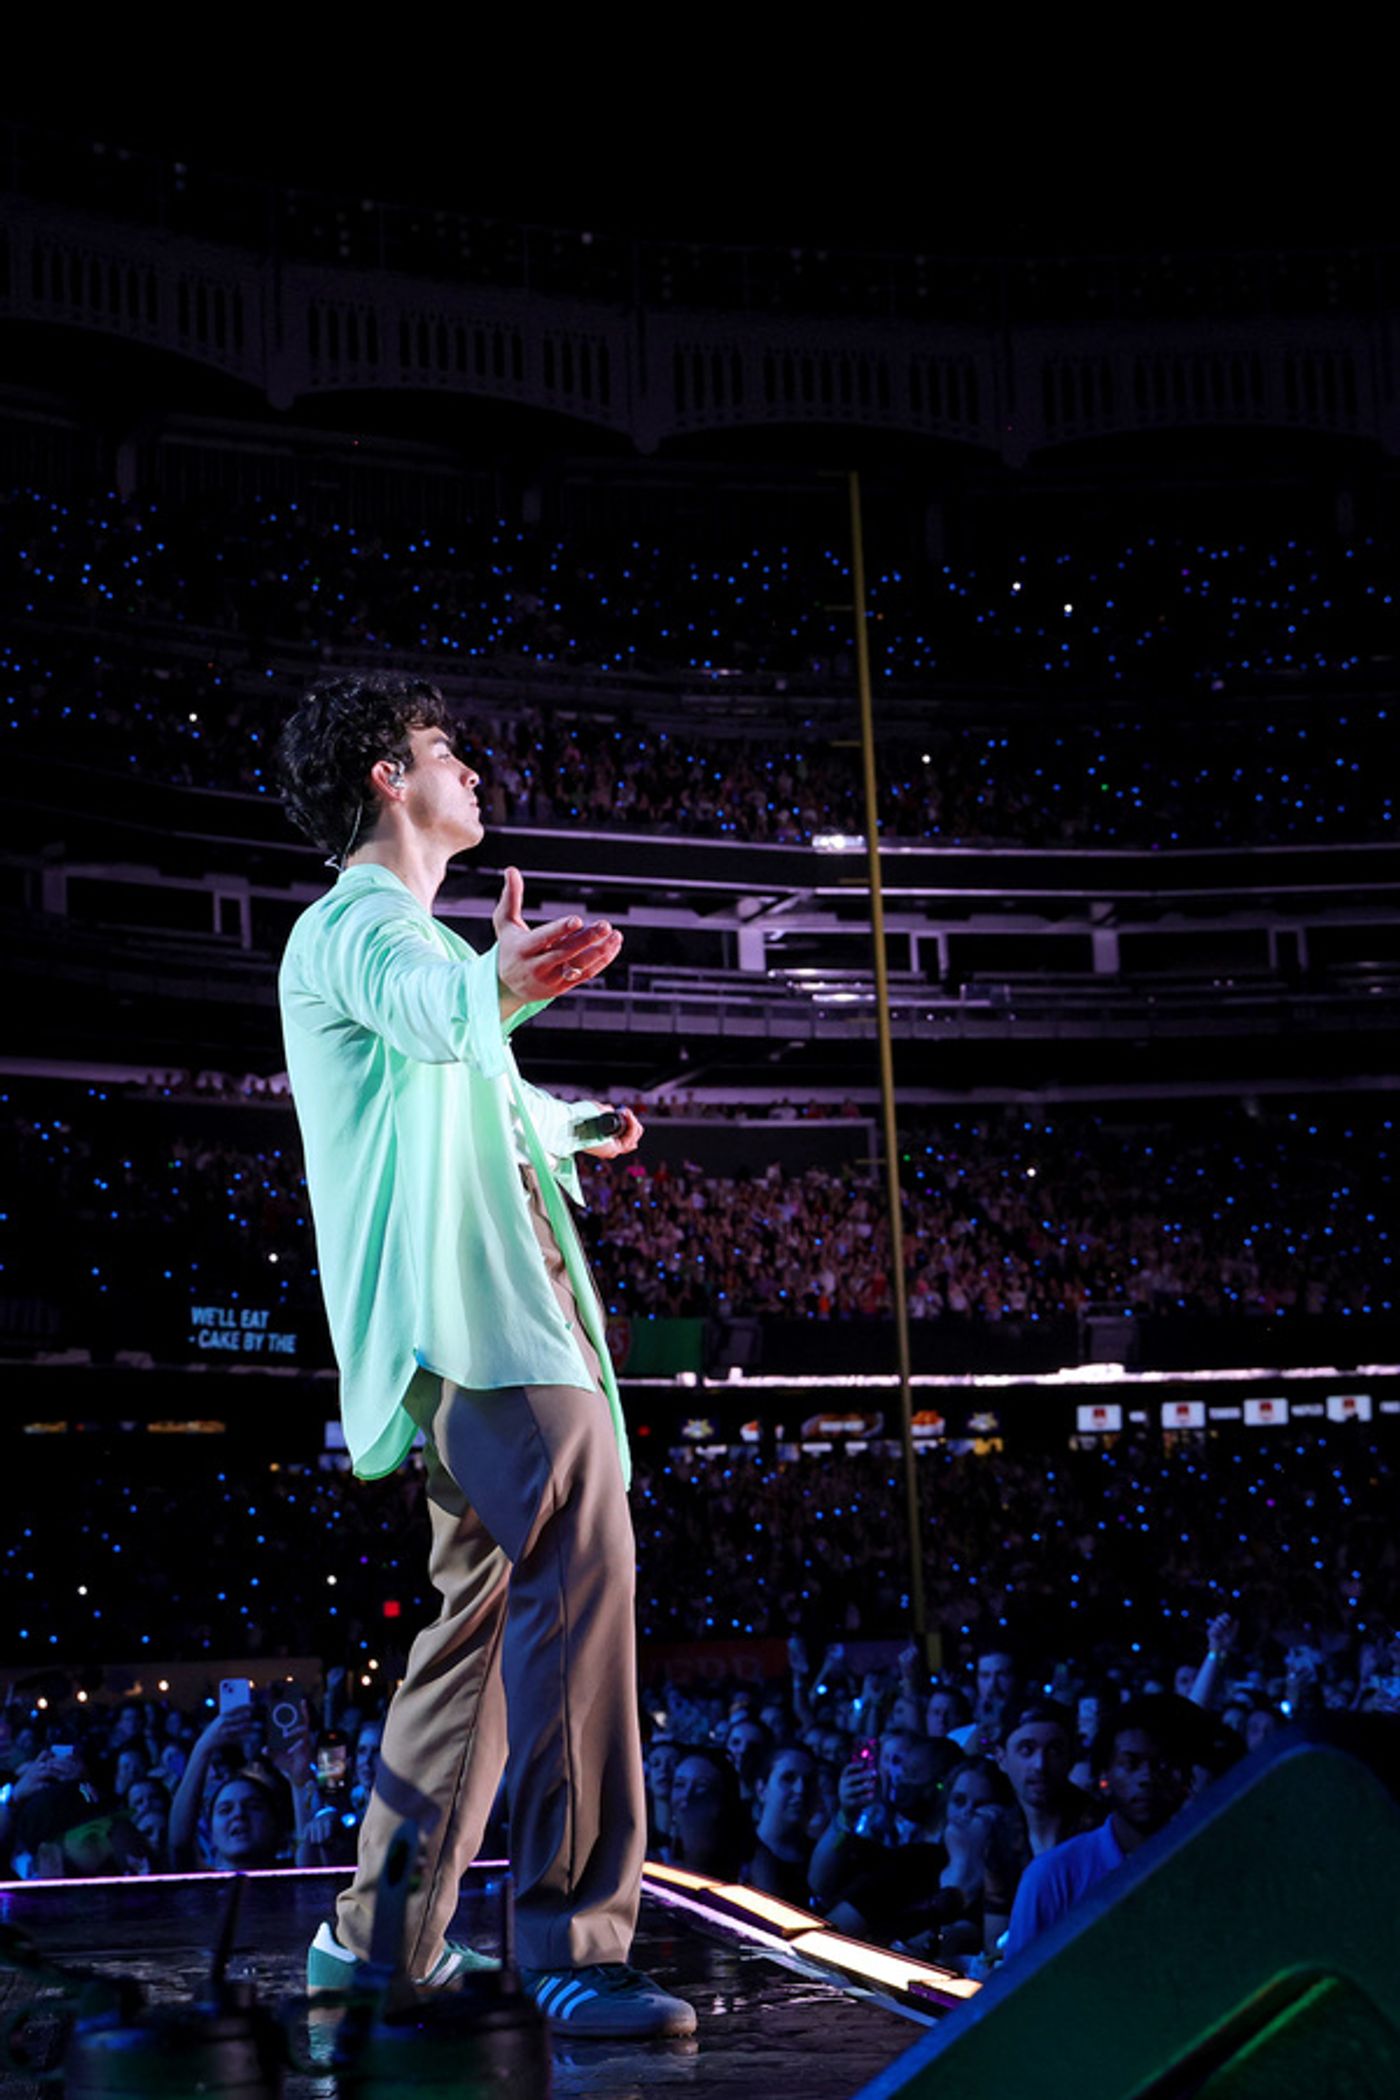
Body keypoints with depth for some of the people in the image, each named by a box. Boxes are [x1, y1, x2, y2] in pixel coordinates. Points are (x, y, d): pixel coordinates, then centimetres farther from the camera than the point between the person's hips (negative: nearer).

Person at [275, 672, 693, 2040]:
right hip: (469, 1304, -11)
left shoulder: (405, 930, 29)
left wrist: (567, 1126, 56)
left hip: (484, 1316, 11)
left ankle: (382, 1933, 17)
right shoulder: (360, 921, -4)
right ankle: (573, 1941, -25)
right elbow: (414, 1002, -30)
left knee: (485, 1604, 12)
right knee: (579, 1567, -22)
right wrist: (493, 984, -46)